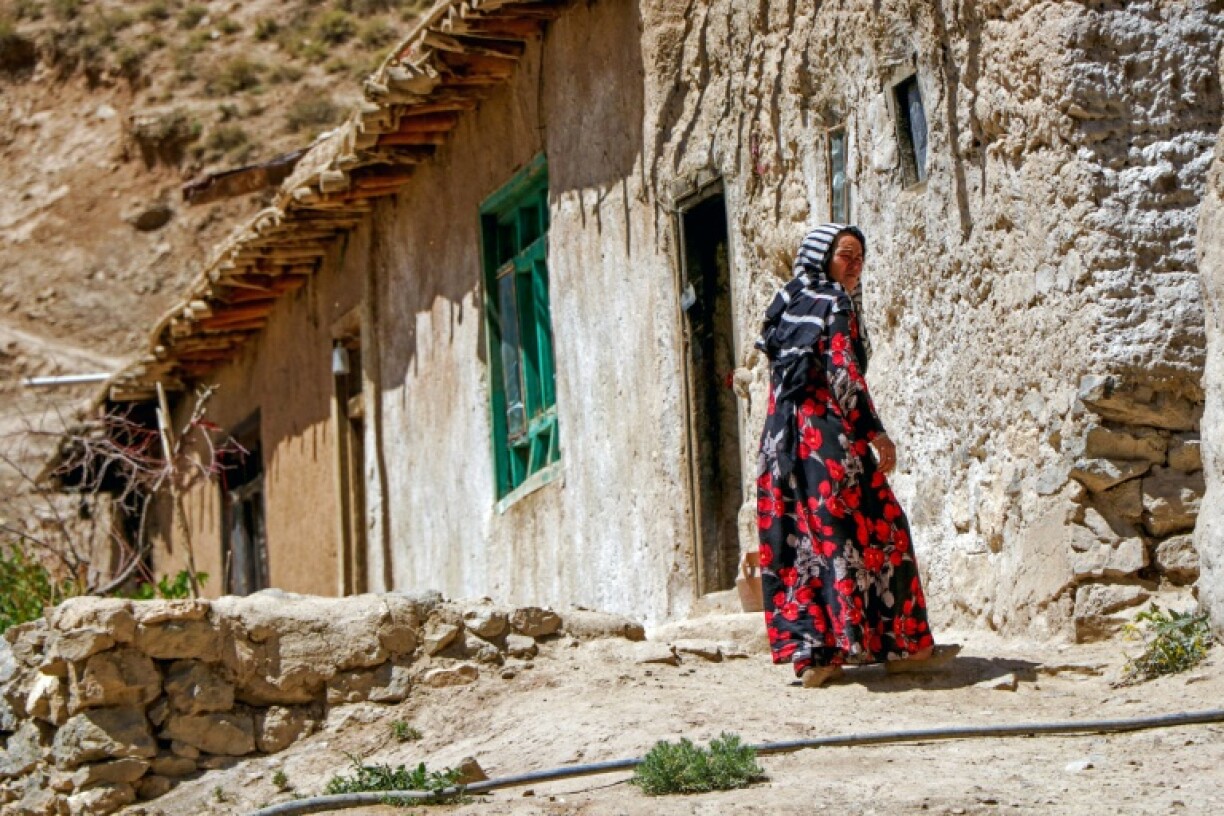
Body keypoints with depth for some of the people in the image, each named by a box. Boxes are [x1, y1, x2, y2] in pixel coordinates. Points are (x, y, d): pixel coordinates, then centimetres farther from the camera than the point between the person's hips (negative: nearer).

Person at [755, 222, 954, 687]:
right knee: (875, 529, 0)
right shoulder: (835, 305, -7)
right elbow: (843, 374, -16)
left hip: (782, 440, 8)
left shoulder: (788, 305, 16)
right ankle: (900, 643, 1)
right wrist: (875, 434, -15)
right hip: (829, 436, -8)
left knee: (796, 543, 4)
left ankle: (810, 652, 1)